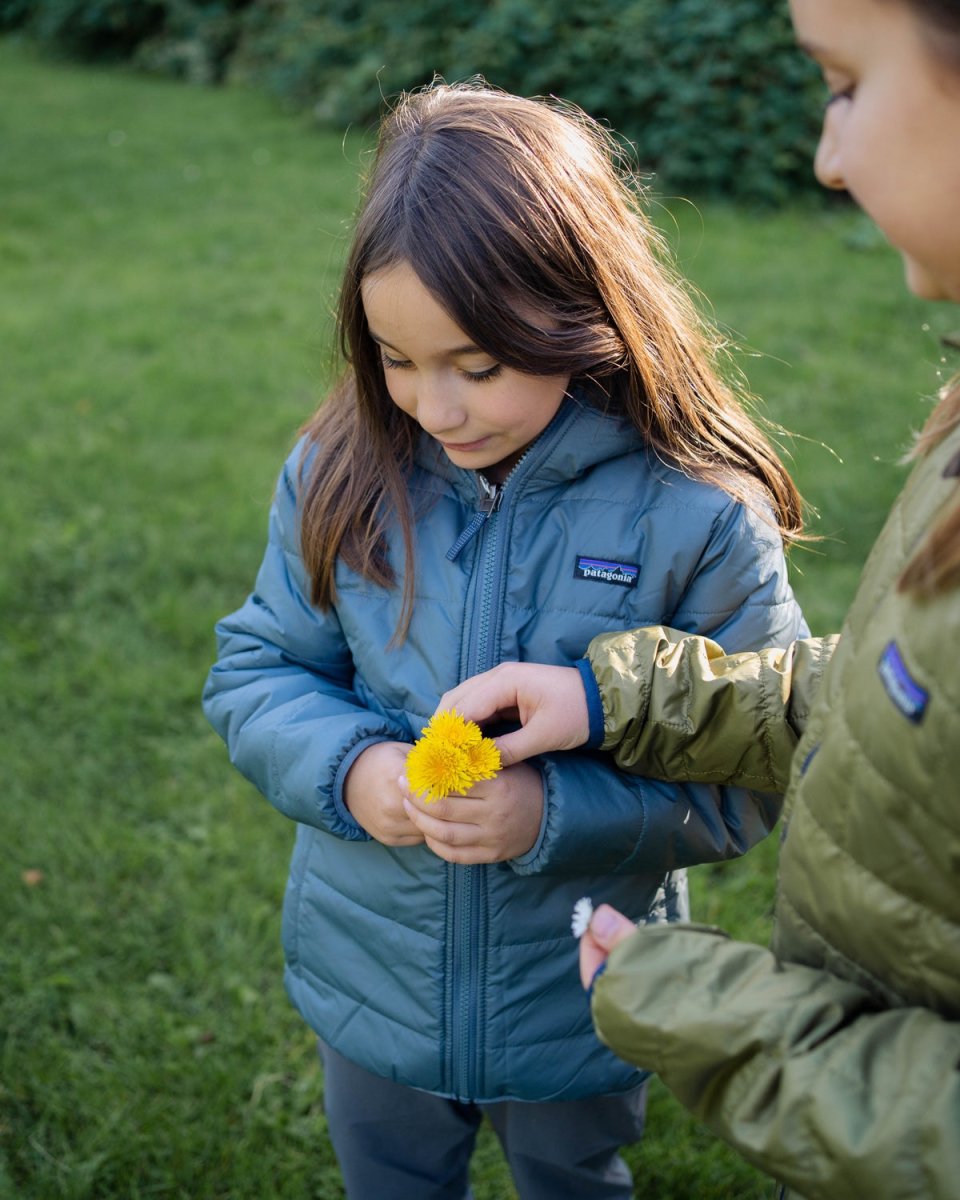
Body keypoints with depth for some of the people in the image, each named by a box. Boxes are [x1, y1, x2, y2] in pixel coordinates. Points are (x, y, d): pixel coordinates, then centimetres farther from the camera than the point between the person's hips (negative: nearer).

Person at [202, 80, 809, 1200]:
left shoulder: (699, 517, -22)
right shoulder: (340, 475, -14)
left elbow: (751, 774, -16)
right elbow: (255, 670, -3)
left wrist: (557, 813, -30)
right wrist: (346, 767, -23)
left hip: (582, 1012, -1)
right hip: (371, 984, 2)